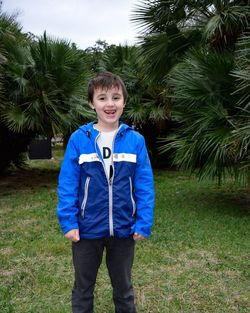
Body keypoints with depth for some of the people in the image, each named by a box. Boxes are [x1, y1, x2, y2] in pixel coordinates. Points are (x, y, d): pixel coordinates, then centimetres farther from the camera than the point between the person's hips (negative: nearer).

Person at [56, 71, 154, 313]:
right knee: (83, 288, 21)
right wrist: (68, 222, -13)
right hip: (87, 229, 0)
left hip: (123, 229, 1)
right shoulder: (78, 139, -11)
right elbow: (67, 184, -8)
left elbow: (145, 186, -6)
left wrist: (144, 223, -11)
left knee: (123, 287, 22)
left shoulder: (135, 140, -8)